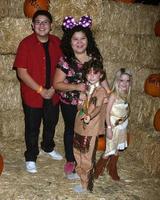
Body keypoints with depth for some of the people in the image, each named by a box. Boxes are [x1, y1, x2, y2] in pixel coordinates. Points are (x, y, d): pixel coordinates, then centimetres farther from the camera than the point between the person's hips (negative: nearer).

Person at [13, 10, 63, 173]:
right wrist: (41, 90, -19)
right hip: (32, 94, -4)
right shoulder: (26, 43, -16)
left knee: (51, 123, 22)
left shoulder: (56, 42, -3)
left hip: (53, 94, 4)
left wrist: (54, 87, -8)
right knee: (32, 127, 11)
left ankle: (48, 147, 48)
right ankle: (31, 158, 30)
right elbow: (21, 72, -18)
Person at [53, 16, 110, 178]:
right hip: (70, 104, -3)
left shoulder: (95, 57, -6)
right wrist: (76, 87, -26)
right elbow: (56, 84, -14)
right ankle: (70, 160, 37)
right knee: (70, 130, 17)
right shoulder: (65, 60, -17)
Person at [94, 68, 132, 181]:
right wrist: (109, 128, -19)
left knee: (118, 150, 16)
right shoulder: (114, 95, -18)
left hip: (123, 126, 6)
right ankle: (98, 169, 21)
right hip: (114, 126, -6)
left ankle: (112, 170, 33)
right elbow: (107, 112, -17)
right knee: (110, 150, 1)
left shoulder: (126, 94, 1)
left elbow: (126, 110, 7)